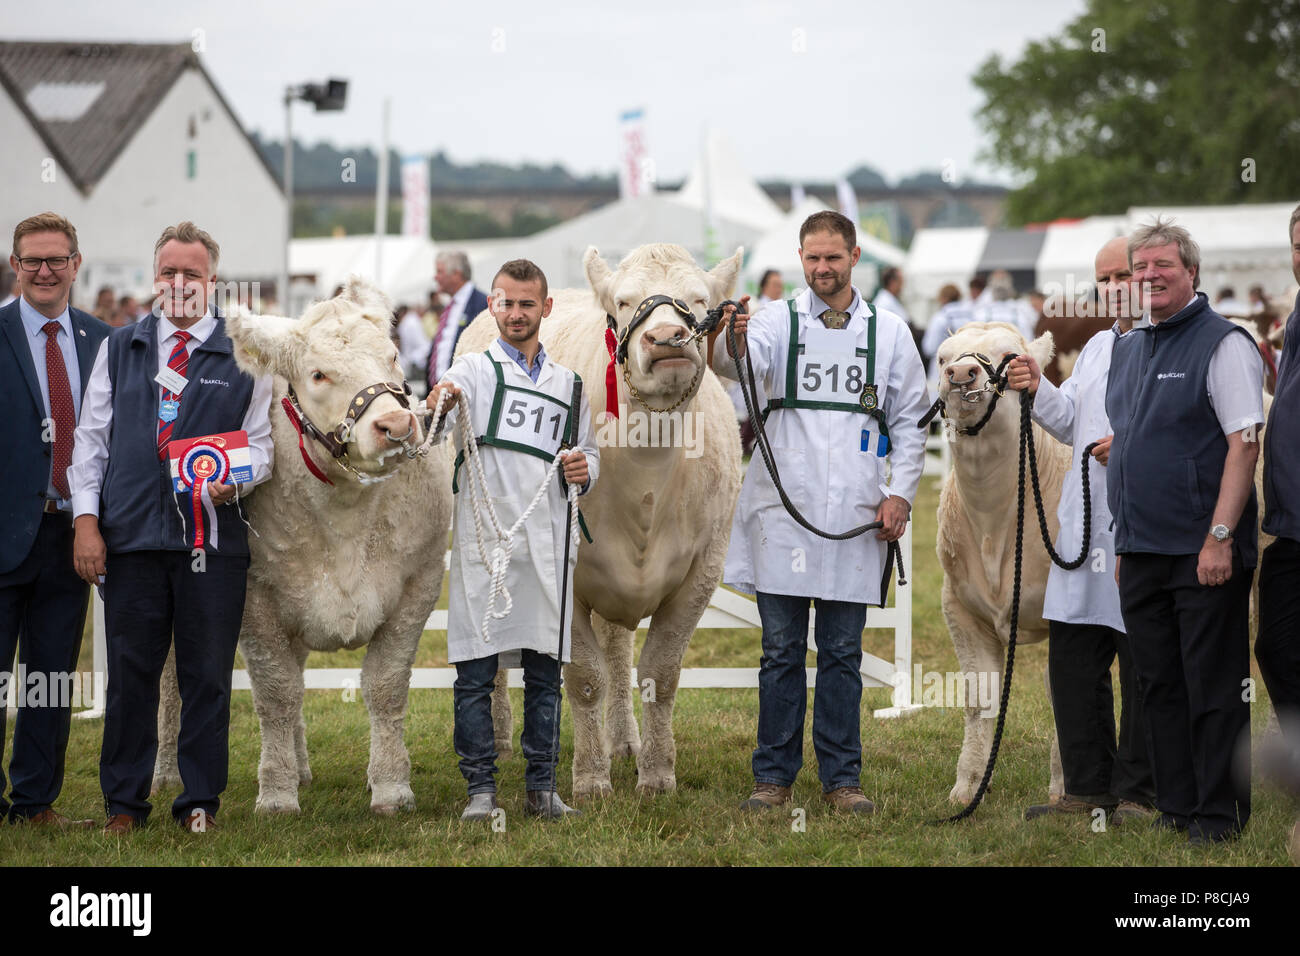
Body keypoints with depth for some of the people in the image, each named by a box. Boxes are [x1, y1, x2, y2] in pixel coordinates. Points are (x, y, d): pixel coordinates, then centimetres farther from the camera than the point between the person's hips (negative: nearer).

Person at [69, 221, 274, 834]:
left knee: (207, 675, 2)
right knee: (130, 674, 3)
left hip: (213, 537, -1)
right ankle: (124, 802, 12)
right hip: (130, 536, 1)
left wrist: (235, 479, -15)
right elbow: (92, 437, 11)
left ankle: (201, 801, 12)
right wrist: (86, 519, 1)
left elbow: (261, 440, 7)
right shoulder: (118, 350, 14)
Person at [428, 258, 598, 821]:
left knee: (545, 669, 5)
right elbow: (437, 434, -13)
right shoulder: (474, 370, 5)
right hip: (483, 538, -3)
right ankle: (480, 789, 3)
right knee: (476, 671, -3)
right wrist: (437, 407, -36)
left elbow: (589, 451, 25)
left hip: (548, 543, 3)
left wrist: (585, 470, 1)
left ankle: (542, 787, 12)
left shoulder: (567, 384, 17)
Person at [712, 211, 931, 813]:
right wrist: (733, 342, -41)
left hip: (855, 515, 1)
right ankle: (774, 776, 9)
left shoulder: (888, 332, 9)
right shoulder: (778, 320, 4)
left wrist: (901, 492, 1)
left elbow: (910, 423, 12)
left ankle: (841, 778, 11)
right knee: (781, 651, 3)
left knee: (842, 653, 5)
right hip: (783, 512, -1)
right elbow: (738, 364, -17)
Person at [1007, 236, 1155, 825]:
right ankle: (1088, 788, 18)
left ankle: (1135, 793, 7)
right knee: (1073, 660, 9)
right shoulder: (1097, 348, 21)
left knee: (1144, 664, -1)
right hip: (1086, 526, 8)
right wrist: (1039, 390, 8)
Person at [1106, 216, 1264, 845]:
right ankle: (1175, 806, 18)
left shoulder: (1223, 344, -8)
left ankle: (1219, 814, 4)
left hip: (1202, 554, -7)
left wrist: (1220, 537, -21)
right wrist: (1124, 538, 17)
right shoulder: (1127, 350, 15)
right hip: (1141, 551, 7)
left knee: (1213, 687, -3)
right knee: (1159, 686, 11)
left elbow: (1244, 444, -14)